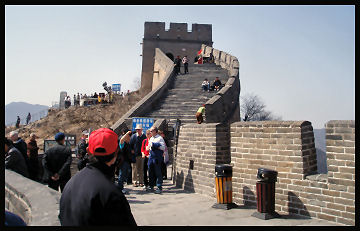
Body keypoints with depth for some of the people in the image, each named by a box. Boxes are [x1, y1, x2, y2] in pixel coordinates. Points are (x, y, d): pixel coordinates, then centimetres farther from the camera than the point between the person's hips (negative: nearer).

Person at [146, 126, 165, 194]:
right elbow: (148, 147, 27)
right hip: (151, 157, 7)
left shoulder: (160, 138, -5)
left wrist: (155, 146, -16)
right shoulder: (151, 139, 18)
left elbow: (163, 148, -12)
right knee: (151, 172, 11)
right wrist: (148, 148, 5)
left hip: (157, 157, -7)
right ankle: (151, 186, 21)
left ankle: (159, 188, 1)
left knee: (158, 173, -5)